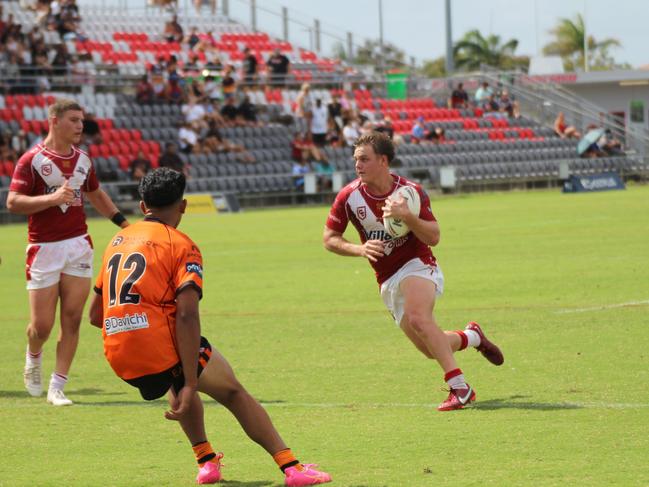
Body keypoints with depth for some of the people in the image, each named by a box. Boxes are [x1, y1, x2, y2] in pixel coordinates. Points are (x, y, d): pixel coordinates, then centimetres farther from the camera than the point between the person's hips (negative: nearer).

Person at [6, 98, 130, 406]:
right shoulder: (32, 160, -8)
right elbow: (13, 202, -14)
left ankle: (57, 387, 4)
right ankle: (33, 358, 31)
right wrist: (53, 198, -25)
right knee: (42, 326, -4)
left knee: (72, 320, -2)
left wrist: (123, 223, 22)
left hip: (78, 245, 5)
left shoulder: (83, 160, 10)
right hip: (44, 248, -5)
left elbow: (96, 195, 27)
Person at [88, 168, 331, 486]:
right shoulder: (181, 245, -2)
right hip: (163, 346, -6)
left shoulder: (117, 242, 18)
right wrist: (190, 386, -17)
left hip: (119, 360, 6)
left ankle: (206, 461, 29)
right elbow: (187, 315, -15)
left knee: (179, 382, 36)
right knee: (233, 392, 11)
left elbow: (95, 315, 22)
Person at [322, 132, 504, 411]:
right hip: (387, 281, 4)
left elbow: (434, 237, -12)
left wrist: (407, 216, -29)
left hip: (417, 265, -4)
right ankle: (472, 337, 35)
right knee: (432, 349, 3)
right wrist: (359, 249, -16)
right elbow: (329, 239, 2)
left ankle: (459, 388, -33)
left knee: (417, 318, -34)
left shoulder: (410, 191, -12)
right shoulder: (349, 196, -6)